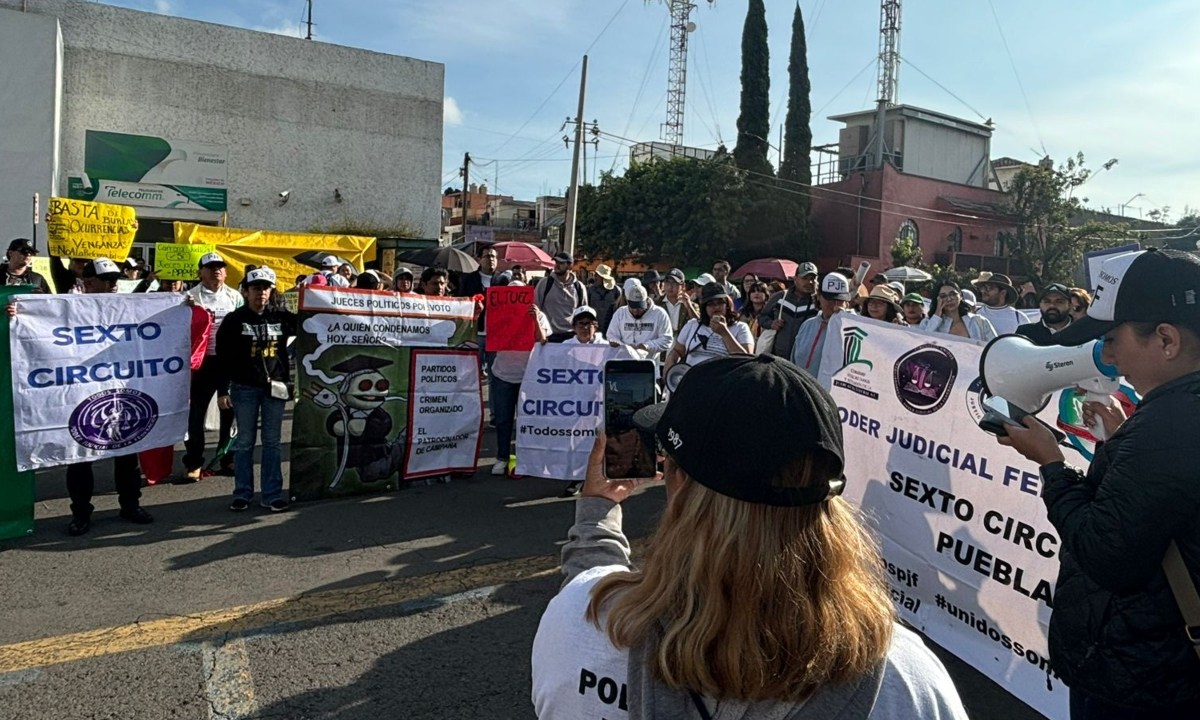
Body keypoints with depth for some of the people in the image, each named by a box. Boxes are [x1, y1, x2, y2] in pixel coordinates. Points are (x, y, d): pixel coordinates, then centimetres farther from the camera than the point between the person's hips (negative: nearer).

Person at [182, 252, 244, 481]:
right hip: (204, 360, -2)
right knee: (196, 412, -1)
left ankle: (227, 459, 21)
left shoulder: (235, 297, 9)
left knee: (230, 411, 10)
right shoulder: (191, 296, 2)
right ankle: (194, 463, 8)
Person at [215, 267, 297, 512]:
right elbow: (223, 358, -1)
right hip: (245, 389, -2)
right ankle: (242, 493, 15)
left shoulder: (282, 317, 5)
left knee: (272, 442, 5)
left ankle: (273, 494, 10)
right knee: (244, 442, 6)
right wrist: (222, 391, -5)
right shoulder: (234, 320, 0)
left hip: (275, 388, 2)